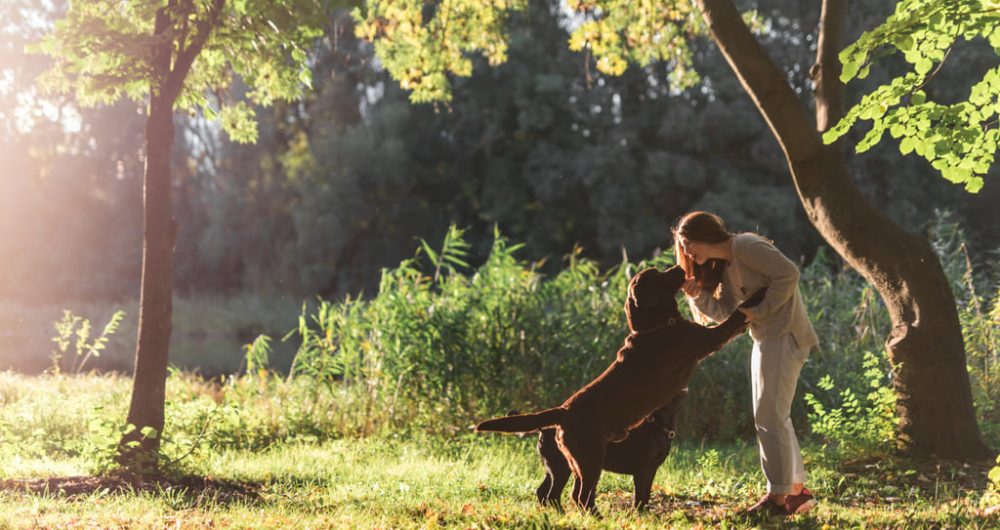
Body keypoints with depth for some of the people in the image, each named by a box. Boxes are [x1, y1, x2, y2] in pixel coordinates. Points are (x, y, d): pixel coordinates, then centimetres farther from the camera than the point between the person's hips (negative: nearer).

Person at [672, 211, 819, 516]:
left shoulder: (745, 246, -13)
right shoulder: (723, 267, 14)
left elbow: (788, 274, -21)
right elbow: (728, 312, 7)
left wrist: (761, 311, -17)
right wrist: (699, 295, -6)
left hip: (784, 336, -10)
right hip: (766, 339, 10)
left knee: (770, 417, -8)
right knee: (775, 417, 14)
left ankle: (778, 497, -2)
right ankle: (798, 491, 21)